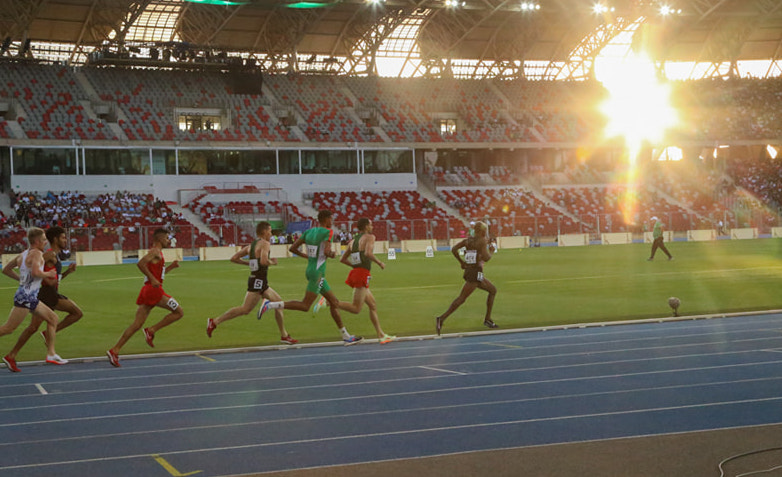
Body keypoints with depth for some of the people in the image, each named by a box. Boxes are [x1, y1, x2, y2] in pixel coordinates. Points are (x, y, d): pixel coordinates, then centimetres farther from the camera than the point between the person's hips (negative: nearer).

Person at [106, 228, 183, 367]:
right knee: (178, 312, -2)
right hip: (153, 290, -9)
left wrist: (171, 267, 23)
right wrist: (152, 279, -21)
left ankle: (114, 351, -2)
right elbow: (140, 263, -21)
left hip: (147, 290, 9)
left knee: (137, 324, 4)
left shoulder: (156, 252, 25)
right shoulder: (156, 251, -6)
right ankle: (151, 331, -5)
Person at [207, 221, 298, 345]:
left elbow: (234, 258, 13)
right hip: (258, 282, -10)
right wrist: (272, 262, -7)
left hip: (261, 283, 10)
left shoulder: (251, 245, 15)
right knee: (245, 309, -12)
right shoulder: (265, 244, -10)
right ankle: (214, 322, -10)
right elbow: (263, 261, -27)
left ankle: (284, 336, 16)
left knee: (278, 302, 14)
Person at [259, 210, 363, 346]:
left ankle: (346, 337, 16)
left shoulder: (309, 232, 10)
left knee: (334, 302, 12)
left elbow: (292, 248, 8)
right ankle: (270, 305, -14)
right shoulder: (328, 232, -11)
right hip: (317, 273, -9)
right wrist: (333, 254, -2)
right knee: (305, 306, -9)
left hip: (310, 270, 9)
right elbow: (327, 252, -25)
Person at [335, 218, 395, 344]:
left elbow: (342, 259, 20)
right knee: (356, 309, -12)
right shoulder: (369, 237, -3)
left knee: (373, 305, 13)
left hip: (355, 272, 9)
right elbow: (368, 253, -22)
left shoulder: (353, 241, 19)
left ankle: (381, 335, 13)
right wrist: (379, 263, -7)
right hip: (362, 275, -9)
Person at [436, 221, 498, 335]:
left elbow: (454, 249, 4)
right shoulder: (482, 240, -8)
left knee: (493, 290, 21)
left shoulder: (468, 240, 12)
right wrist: (492, 251, 3)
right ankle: (442, 318, -21)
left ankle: (488, 319, 20)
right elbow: (486, 258, -17)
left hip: (468, 270, 9)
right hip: (476, 273, -9)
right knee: (462, 298, -13)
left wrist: (461, 262, 13)